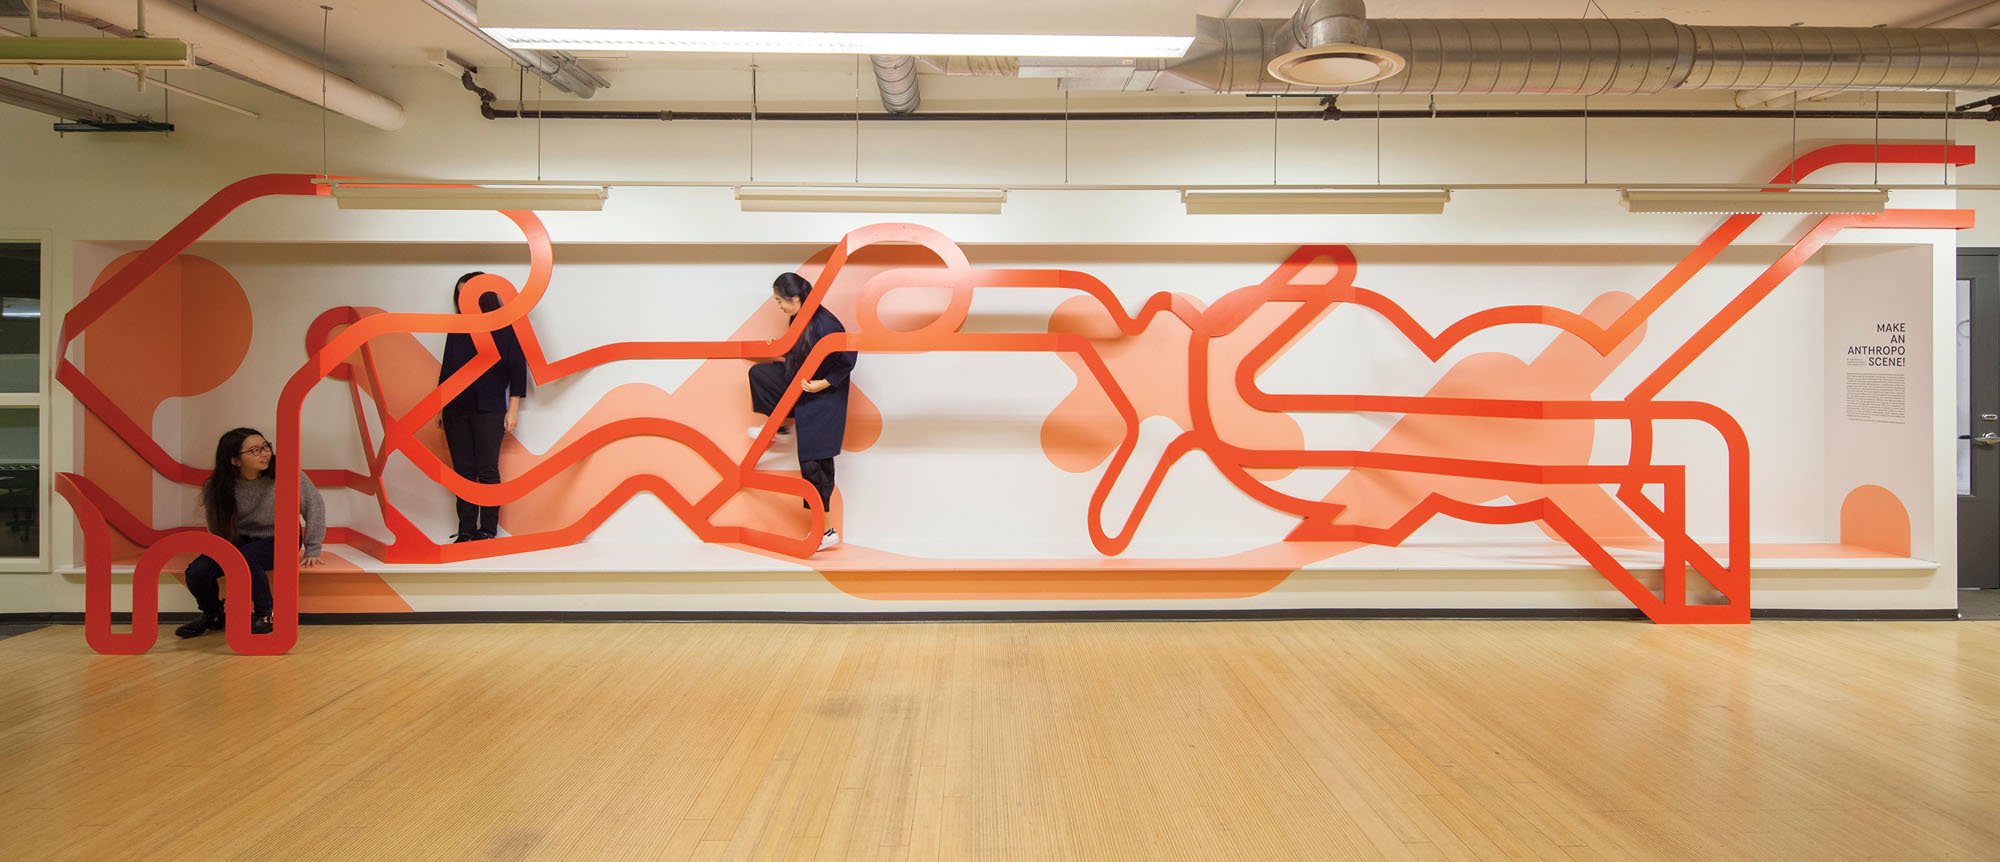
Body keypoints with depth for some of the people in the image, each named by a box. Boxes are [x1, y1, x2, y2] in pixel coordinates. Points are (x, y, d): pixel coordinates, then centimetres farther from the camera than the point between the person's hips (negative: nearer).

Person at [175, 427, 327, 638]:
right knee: (196, 571, -19)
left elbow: (314, 505, -11)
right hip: (239, 540, 3)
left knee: (244, 558, -35)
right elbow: (217, 529, 2)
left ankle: (265, 615, -12)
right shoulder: (218, 487, -13)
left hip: (278, 540, -3)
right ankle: (212, 615, 14)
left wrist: (312, 550, -9)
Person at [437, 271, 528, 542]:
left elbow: (517, 368, -1)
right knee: (463, 471, 4)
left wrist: (513, 409, -5)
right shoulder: (457, 329, 12)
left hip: (489, 410, -4)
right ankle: (466, 531, 8)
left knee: (487, 471, -3)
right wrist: (440, 408, 13)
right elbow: (446, 368, 16)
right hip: (456, 409, 4)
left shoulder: (505, 327, 0)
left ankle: (488, 531, 2)